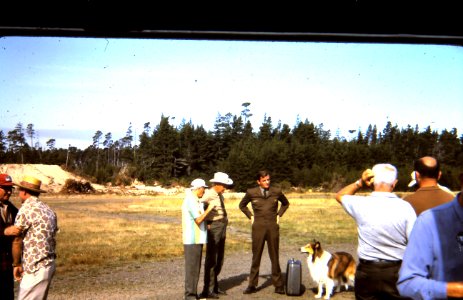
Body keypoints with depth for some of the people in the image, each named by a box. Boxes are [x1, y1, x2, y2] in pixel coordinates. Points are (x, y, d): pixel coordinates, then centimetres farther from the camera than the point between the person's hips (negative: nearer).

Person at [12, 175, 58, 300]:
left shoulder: (26, 209, -12)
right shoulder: (49, 210, 13)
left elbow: (17, 241, -9)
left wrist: (16, 264, 2)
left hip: (36, 268, -9)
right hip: (49, 264, 9)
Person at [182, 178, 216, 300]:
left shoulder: (194, 200, 17)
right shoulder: (191, 200, -15)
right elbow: (198, 219, -21)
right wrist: (208, 209, -12)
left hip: (196, 239, 10)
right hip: (192, 240, -10)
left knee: (195, 267, 14)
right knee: (192, 268, -5)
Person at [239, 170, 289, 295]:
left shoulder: (276, 191, 2)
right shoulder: (251, 192, -1)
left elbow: (286, 203, 20)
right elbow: (242, 205, 16)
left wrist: (279, 215, 9)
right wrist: (250, 216, 6)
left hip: (273, 227, 1)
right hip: (258, 227, 0)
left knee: (275, 257, 5)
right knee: (256, 257, 4)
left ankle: (278, 285, 12)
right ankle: (252, 285, 11)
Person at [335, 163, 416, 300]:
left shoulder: (361, 204, -8)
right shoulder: (404, 207, -12)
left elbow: (340, 196, 14)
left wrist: (359, 183, 0)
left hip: (367, 273, 1)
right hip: (397, 273, -1)